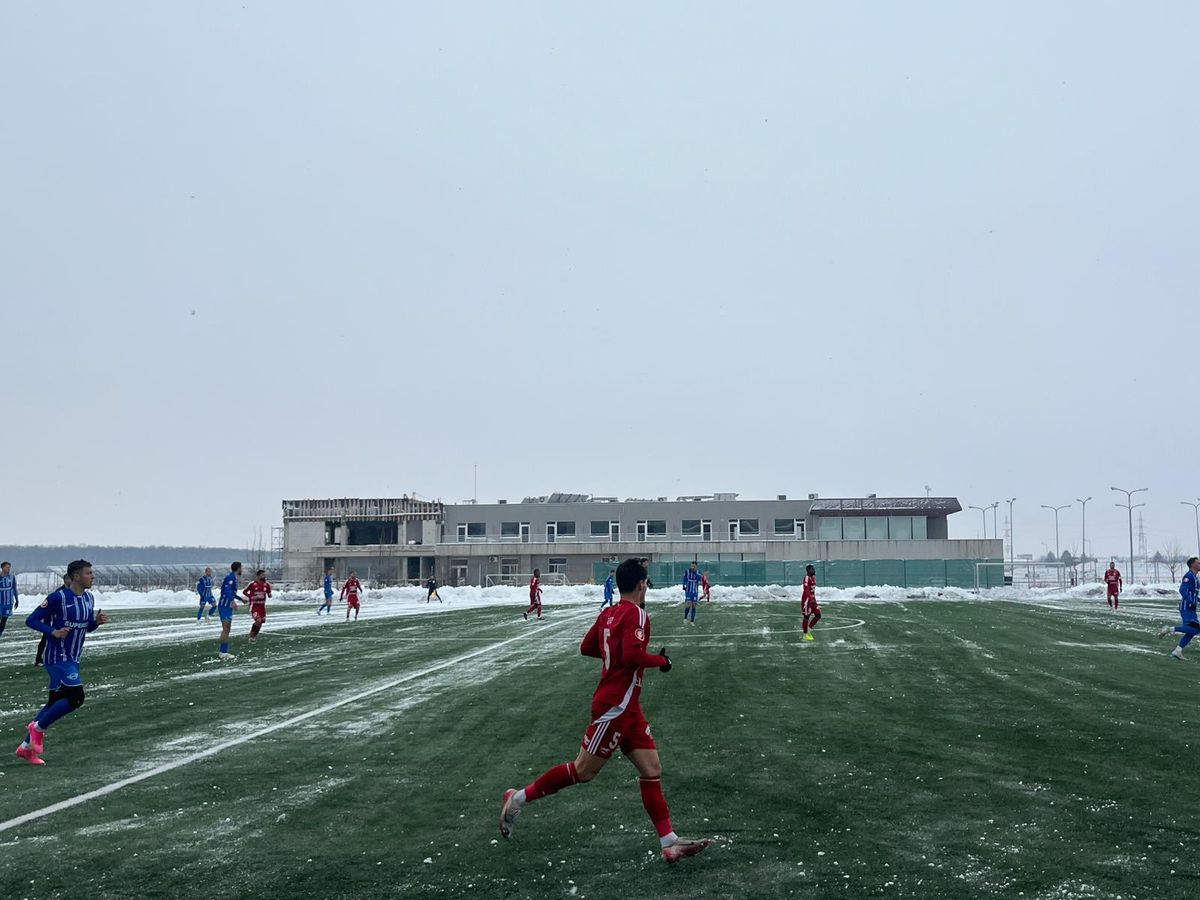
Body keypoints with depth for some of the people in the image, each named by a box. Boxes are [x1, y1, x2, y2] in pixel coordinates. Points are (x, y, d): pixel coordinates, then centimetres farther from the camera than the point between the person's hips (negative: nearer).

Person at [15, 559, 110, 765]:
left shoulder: (89, 598, 7)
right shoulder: (58, 597, -15)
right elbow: (31, 620, -10)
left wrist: (97, 621, -3)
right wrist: (53, 632, -23)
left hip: (73, 659, 8)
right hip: (58, 658, -8)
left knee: (55, 702, 11)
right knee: (76, 697, -17)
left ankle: (26, 747, 20)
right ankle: (38, 727, 2)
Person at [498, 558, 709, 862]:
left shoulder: (608, 614, 9)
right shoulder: (636, 614, -15)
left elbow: (586, 648, 15)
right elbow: (632, 655, -27)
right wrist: (661, 661, -11)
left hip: (627, 708, 9)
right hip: (615, 707, -9)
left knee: (651, 769, 6)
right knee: (583, 771, 0)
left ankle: (670, 842, 5)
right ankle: (519, 797, 12)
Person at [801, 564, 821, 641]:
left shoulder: (813, 577, 11)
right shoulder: (807, 578, -18)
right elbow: (806, 590, -27)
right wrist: (811, 599, -38)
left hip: (812, 599, 9)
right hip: (806, 599, -9)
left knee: (818, 615, 6)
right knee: (806, 617, 1)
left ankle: (809, 629, 23)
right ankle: (806, 634, 12)